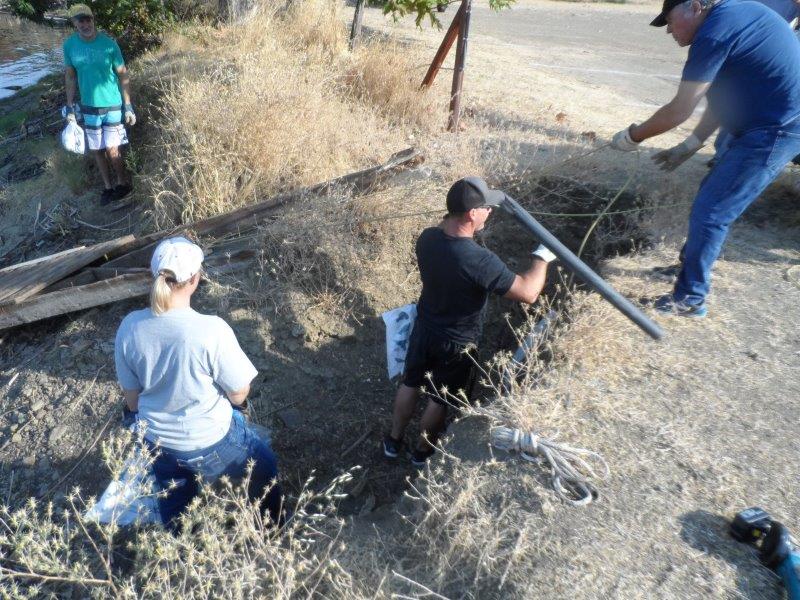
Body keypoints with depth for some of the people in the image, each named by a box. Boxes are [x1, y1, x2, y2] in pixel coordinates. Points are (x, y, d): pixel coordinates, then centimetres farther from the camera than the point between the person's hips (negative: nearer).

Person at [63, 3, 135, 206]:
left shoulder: (109, 44, -10)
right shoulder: (69, 44, -2)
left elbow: (123, 75, -4)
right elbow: (70, 76, 7)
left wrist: (128, 106, -9)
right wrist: (70, 107, 5)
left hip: (112, 106, -3)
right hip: (89, 108, 3)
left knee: (112, 151, -3)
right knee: (96, 150, 9)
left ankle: (123, 184, 19)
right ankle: (108, 186, 25)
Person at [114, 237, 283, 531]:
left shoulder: (129, 327, -16)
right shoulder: (211, 330, -31)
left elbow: (131, 398, -1)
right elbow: (238, 395, -18)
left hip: (156, 442, 4)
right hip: (210, 444, -4)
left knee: (176, 513, 30)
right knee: (263, 462, 27)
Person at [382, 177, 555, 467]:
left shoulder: (427, 237, -15)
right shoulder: (480, 260, -35)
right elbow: (529, 293, -28)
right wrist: (542, 257, -13)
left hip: (424, 327, 6)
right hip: (456, 343, -5)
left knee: (410, 384, 25)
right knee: (440, 399, 19)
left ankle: (393, 441, 45)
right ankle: (422, 451, 43)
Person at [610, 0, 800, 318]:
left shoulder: (714, 32, -19)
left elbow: (678, 111, -17)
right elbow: (722, 97, 16)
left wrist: (632, 136, -3)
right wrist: (688, 146, 15)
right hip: (768, 124, 10)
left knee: (709, 211, -6)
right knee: (711, 199, 20)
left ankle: (690, 299, 6)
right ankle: (693, 266, 38)